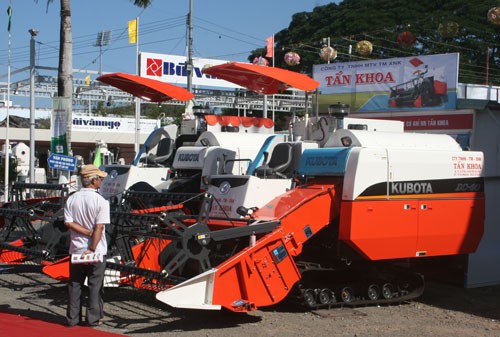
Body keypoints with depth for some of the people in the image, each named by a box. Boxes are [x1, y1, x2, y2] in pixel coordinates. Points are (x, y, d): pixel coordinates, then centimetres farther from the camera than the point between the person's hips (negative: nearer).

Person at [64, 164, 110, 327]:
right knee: (95, 285, 5)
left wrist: (88, 232, -9)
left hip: (76, 249, 4)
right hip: (96, 251, -4)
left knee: (75, 285, 11)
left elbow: (68, 223, -8)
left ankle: (72, 318, 13)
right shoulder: (100, 201, -12)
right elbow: (99, 227, -18)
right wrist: (92, 249, -18)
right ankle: (93, 318, 8)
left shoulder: (71, 199, 1)